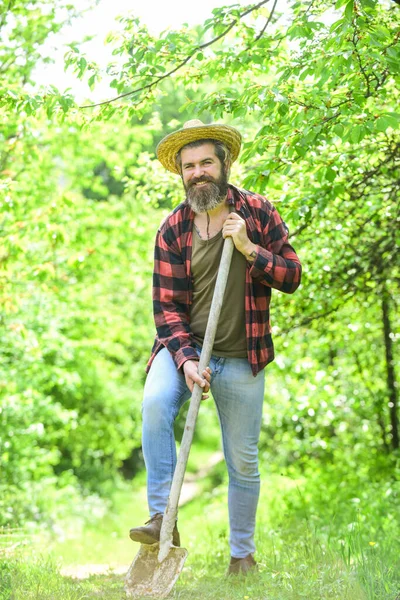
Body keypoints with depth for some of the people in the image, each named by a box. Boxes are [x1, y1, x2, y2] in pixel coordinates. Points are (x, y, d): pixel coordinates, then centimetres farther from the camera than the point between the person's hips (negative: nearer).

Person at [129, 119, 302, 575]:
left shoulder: (257, 212, -2)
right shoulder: (173, 229, -2)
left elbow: (292, 277, -3)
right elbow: (166, 307, -5)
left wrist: (248, 248, -18)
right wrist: (186, 360, -20)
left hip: (241, 358, 0)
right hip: (184, 347, 0)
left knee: (243, 461, 7)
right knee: (155, 403, -31)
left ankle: (242, 554, 26)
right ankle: (163, 517, -23)